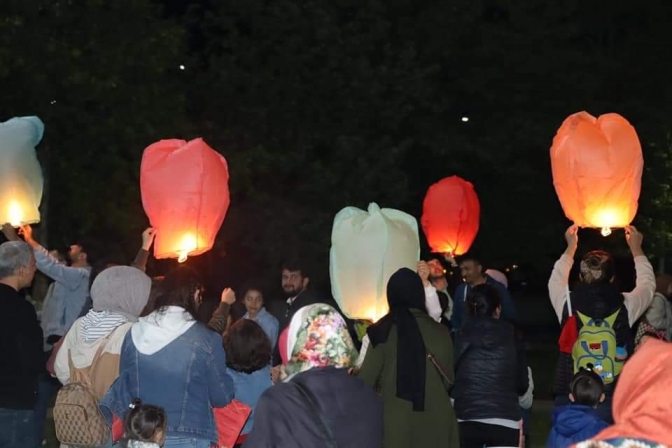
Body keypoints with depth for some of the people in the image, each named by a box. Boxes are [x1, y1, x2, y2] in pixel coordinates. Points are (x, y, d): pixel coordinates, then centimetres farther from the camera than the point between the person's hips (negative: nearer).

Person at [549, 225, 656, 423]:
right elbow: (647, 284, 17)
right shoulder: (625, 306, -6)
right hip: (613, 399, -1)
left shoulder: (568, 303, -5)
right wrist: (636, 248, 30)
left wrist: (571, 247, 32)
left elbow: (556, 281, 20)